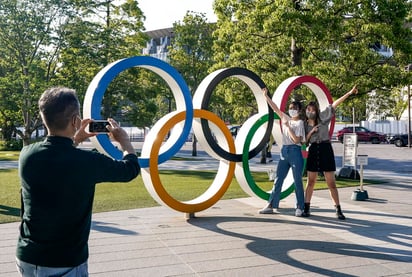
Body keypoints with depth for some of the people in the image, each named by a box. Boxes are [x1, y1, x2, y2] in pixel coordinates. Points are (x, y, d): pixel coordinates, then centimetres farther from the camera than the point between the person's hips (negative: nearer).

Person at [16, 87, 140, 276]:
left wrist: (74, 140, 22)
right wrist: (124, 140, 16)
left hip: (26, 257, 5)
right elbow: (131, 169, 0)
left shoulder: (27, 154, -8)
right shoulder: (87, 162, -20)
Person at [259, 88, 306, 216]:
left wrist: (288, 126, -13)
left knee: (297, 181, -1)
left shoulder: (300, 123, -5)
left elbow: (297, 140, -14)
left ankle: (299, 208, 6)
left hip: (295, 151, -6)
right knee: (278, 179, 7)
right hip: (284, 150, 6)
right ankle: (271, 205, 10)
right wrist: (266, 96, 10)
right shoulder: (286, 118, 12)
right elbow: (275, 108, 14)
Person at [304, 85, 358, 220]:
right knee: (310, 181, 6)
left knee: (331, 182, -1)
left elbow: (334, 105, -9)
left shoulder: (323, 117, 0)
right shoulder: (305, 125, 8)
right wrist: (311, 131, -11)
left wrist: (349, 93, -14)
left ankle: (338, 210, 5)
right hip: (313, 151, 3)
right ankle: (306, 207, 14)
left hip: (326, 150, -2)